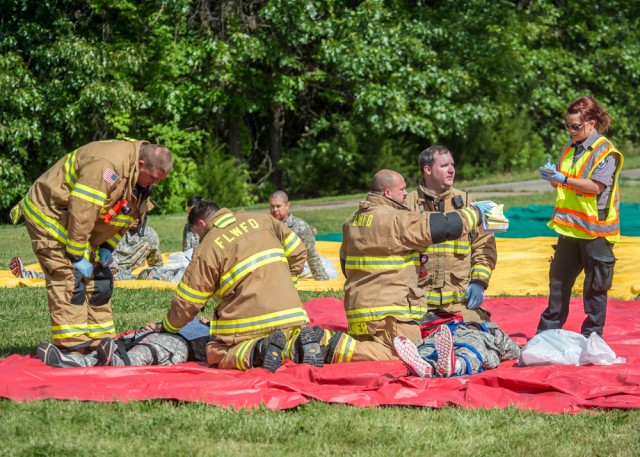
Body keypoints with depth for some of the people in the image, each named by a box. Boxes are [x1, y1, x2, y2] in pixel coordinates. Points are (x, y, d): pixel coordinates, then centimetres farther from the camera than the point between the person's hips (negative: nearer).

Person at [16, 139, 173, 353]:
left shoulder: (141, 178, -1)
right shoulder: (106, 166, -33)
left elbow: (124, 216, 11)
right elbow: (81, 213, -33)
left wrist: (108, 247, 1)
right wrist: (78, 257, -26)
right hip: (48, 215, -10)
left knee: (99, 279, 9)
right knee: (70, 279, -17)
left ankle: (101, 341, 16)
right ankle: (73, 346, -18)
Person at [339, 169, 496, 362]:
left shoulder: (352, 221, 13)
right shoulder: (395, 219, -14)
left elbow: (344, 261, 23)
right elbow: (441, 226, -13)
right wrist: (475, 212, 3)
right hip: (388, 309, -9)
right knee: (404, 358, -8)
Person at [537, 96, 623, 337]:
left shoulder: (606, 152, -11)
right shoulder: (570, 148, 12)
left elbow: (596, 186, -20)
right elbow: (561, 185, 17)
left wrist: (564, 179, -22)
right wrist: (552, 175, -5)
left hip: (595, 228, -7)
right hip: (570, 227, 7)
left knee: (595, 285, 1)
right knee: (559, 279, 12)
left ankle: (592, 334, 10)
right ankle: (548, 332, 20)